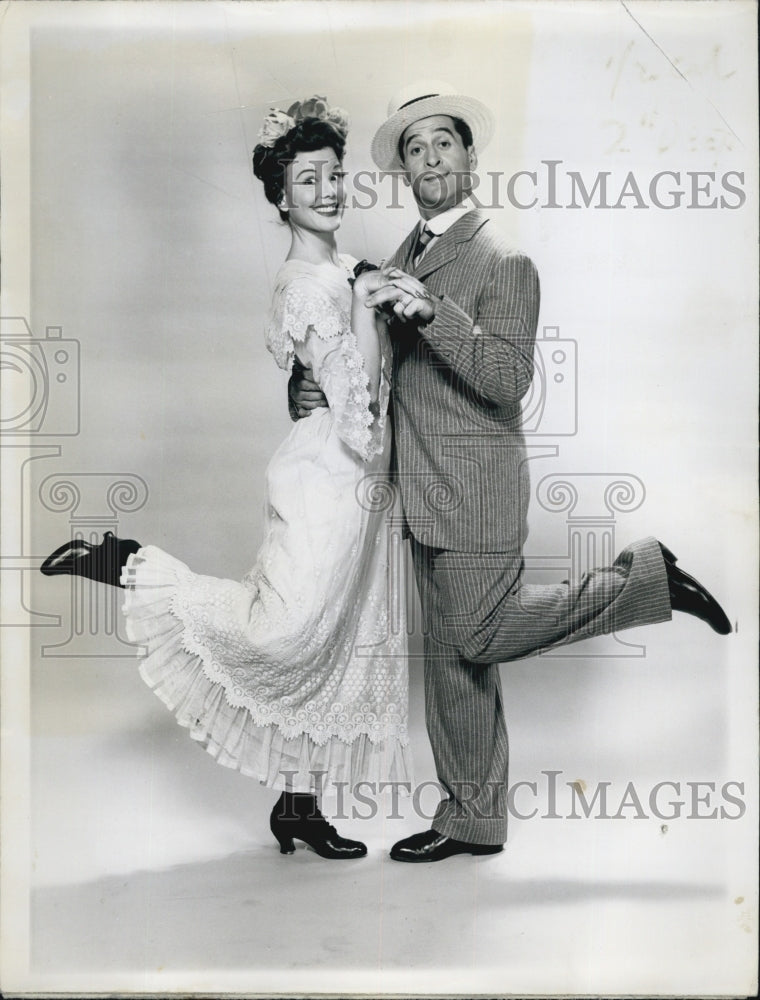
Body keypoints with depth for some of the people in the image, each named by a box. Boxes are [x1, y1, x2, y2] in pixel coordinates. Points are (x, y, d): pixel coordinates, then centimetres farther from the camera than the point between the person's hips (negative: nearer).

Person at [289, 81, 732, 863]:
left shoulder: (504, 262, -10)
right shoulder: (401, 261, 14)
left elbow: (508, 380, -19)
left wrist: (432, 312, -29)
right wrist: (312, 388, 3)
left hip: (477, 491, -7)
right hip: (424, 496, 7)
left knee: (479, 640, -4)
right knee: (450, 660, 11)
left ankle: (648, 578, 10)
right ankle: (472, 820, 25)